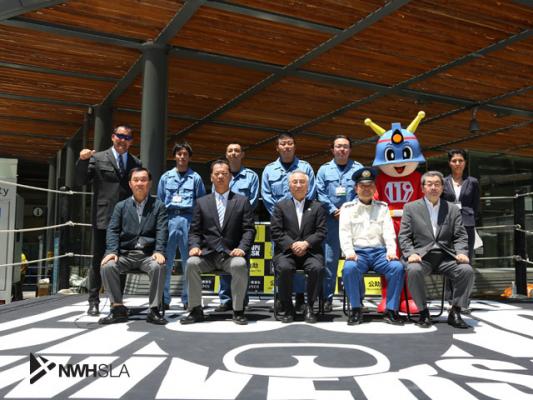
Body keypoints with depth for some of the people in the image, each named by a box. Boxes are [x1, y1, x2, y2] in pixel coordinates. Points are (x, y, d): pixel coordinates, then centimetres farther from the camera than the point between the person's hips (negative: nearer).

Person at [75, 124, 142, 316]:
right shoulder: (97, 158, 6)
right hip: (103, 218, -2)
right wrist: (83, 161, -15)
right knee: (98, 261, 4)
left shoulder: (136, 163, 12)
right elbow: (81, 181, 0)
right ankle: (93, 302, 11)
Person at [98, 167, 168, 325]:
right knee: (107, 266, -26)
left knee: (158, 267, -33)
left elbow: (162, 231, 0)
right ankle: (118, 308, -13)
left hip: (148, 254, -2)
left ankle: (154, 309, -19)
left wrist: (159, 251, -17)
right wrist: (112, 251, -10)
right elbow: (112, 230, 7)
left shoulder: (158, 206, 11)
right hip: (125, 253, 2)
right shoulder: (121, 206, 16)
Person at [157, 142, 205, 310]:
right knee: (165, 261, -2)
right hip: (169, 219, 1)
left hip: (188, 219, -1)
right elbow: (160, 201, 14)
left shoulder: (195, 178, 8)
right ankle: (163, 299, 4)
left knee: (189, 262, 0)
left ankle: (188, 300, 8)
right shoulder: (166, 177, 13)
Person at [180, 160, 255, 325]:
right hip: (207, 254, 2)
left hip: (231, 254, -1)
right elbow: (194, 231, 12)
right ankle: (196, 310, -15)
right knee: (191, 263, -29)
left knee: (240, 265, -34)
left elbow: (249, 230, 4)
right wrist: (194, 246, -8)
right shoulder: (202, 202, 15)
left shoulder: (242, 201, 11)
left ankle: (238, 311, -17)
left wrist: (242, 248, -13)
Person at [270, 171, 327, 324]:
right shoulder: (281, 206, 15)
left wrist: (306, 243, -12)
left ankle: (309, 307, -11)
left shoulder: (317, 207, 16)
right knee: (284, 268, -33)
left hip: (310, 251, 0)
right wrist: (292, 245, -11)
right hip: (286, 251, 0)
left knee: (317, 268, -32)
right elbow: (275, 231, 4)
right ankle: (288, 308, -13)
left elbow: (321, 232, 6)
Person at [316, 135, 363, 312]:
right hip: (332, 219, 0)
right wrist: (333, 211, -7)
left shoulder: (358, 169, 9)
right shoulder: (324, 169, 11)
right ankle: (327, 298, 7)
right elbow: (320, 193, 4)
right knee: (329, 259, 0)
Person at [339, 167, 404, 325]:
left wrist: (391, 251, -10)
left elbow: (389, 231, 8)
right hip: (358, 252, -2)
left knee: (398, 267, -27)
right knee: (349, 268, -34)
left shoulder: (382, 207, 18)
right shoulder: (347, 207, 12)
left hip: (380, 251, 2)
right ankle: (356, 309, -18)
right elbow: (344, 233, 2)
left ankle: (391, 310, -16)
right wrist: (349, 252, -16)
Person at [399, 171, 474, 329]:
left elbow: (460, 236, 11)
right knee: (413, 270, -34)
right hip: (422, 255, -2)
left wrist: (461, 253, -10)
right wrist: (410, 254, -14)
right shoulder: (411, 208, 10)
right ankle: (423, 312, -13)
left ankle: (455, 313, -9)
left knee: (467, 270, -26)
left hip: (446, 256, 2)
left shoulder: (453, 209, 16)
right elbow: (404, 236, 4)